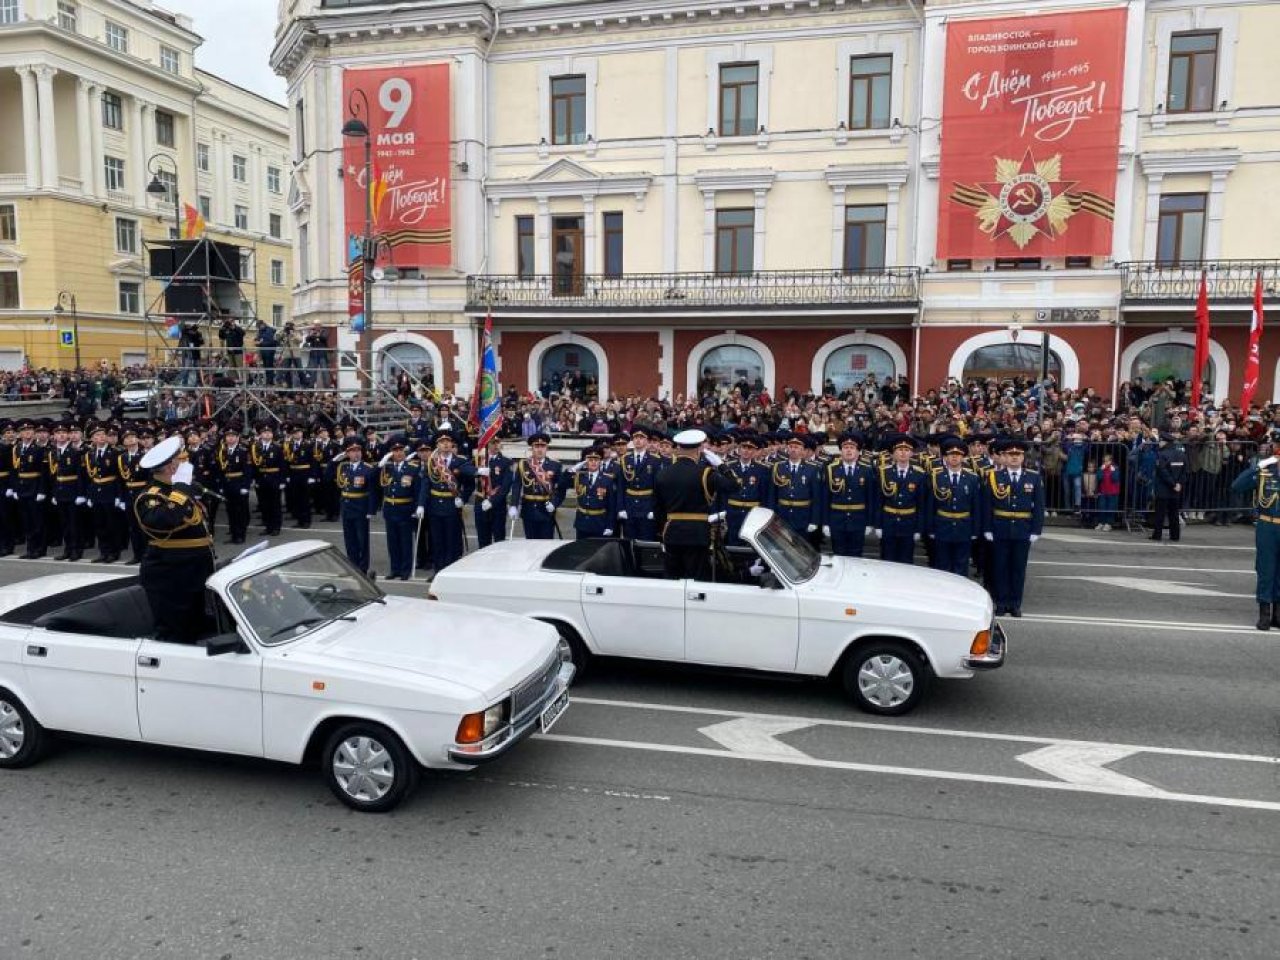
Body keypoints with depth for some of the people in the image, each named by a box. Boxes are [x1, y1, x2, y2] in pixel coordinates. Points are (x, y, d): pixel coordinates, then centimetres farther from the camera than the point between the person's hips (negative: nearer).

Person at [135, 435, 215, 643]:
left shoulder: (183, 490, 12)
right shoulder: (151, 497, -18)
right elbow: (165, 520, -41)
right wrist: (181, 486, -33)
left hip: (194, 572, 10)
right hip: (169, 577, -9)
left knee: (195, 630, 19)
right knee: (173, 636, -2)